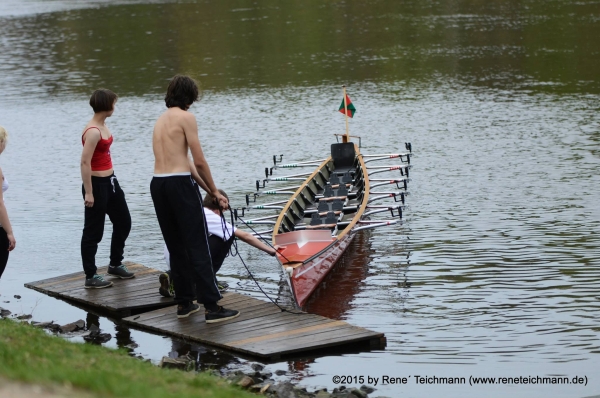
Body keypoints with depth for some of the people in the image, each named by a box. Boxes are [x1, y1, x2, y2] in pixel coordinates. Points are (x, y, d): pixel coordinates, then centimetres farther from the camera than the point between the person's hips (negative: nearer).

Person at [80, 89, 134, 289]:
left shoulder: (102, 126, 7)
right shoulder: (93, 131, -22)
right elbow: (85, 162, -24)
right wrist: (88, 192, -25)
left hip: (110, 181, 10)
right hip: (97, 183, -10)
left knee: (123, 222, 20)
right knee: (93, 231, 0)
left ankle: (115, 264, 35)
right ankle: (91, 276, 8)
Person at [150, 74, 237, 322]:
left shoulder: (160, 120, 20)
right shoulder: (186, 117, -4)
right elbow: (199, 161, -8)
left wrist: (206, 189, 24)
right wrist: (215, 192, 3)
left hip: (157, 184, 8)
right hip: (179, 183, -8)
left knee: (176, 247, 14)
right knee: (197, 247, -6)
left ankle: (184, 302, 18)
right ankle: (212, 307, -8)